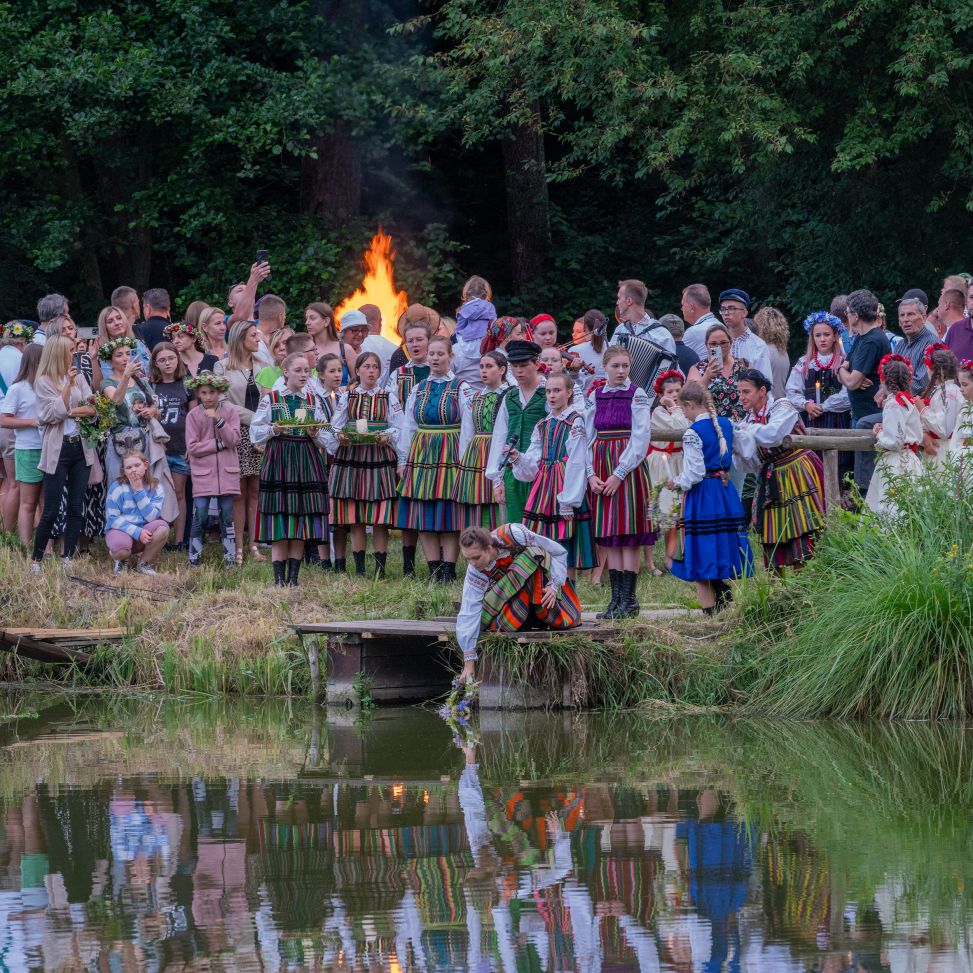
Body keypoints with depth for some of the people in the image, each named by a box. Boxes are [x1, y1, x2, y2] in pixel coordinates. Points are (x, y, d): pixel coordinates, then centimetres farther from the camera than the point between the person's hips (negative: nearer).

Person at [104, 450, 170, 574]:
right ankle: (121, 559, 4)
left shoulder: (155, 487, -3)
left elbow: (152, 517, -13)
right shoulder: (117, 488, -9)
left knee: (162, 527, -28)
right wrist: (137, 532, -24)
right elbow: (112, 519, -13)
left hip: (144, 532, 3)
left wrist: (139, 491, -18)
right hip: (120, 530, -3)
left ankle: (143, 563, -4)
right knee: (121, 547, -38)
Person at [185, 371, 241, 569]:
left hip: (226, 472, 1)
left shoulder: (229, 412, 3)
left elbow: (234, 440, -8)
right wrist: (220, 444, -11)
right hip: (203, 474, -1)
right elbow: (192, 447, -8)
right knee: (200, 518, -4)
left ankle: (230, 561, 12)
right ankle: (194, 562, 4)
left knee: (227, 517, 6)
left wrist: (219, 420, -19)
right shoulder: (193, 415, -1)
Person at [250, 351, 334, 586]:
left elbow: (326, 439, 10)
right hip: (278, 461, -2)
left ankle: (293, 578, 7)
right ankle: (279, 578, -1)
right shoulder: (270, 400, 4)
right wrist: (273, 430, -16)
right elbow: (255, 432, 2)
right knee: (279, 525, -5)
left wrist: (315, 434, -11)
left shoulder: (313, 401, 11)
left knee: (301, 521, 1)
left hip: (306, 461, 2)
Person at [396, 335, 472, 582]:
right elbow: (407, 427, 14)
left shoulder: (461, 389, 0)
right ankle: (434, 569, 7)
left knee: (449, 515, -4)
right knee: (424, 515, 2)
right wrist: (403, 460, 9)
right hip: (421, 455, 4)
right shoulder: (418, 390, 13)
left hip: (450, 455, -4)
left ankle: (448, 569, -2)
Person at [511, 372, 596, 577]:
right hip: (543, 488, 7)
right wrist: (518, 458, -11)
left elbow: (577, 464, -11)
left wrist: (569, 501, -15)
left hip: (565, 487, -7)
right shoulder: (543, 425, 14)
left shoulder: (575, 422, -6)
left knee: (566, 553, -5)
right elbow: (533, 465, 11)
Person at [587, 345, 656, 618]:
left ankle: (628, 599, -3)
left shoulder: (637, 396, -3)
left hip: (628, 468, -5)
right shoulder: (595, 397, 10)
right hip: (601, 471, 5)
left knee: (629, 536, -5)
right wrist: (591, 474, -4)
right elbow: (588, 439, 10)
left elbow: (640, 439, -9)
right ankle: (616, 598, 7)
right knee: (609, 538, 4)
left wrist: (619, 475, -15)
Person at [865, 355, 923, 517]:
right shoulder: (910, 402, 11)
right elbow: (918, 437, 15)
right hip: (910, 459, 9)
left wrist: (879, 435, 2)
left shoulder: (892, 405, -15)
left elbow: (893, 441, -19)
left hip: (895, 461, -9)